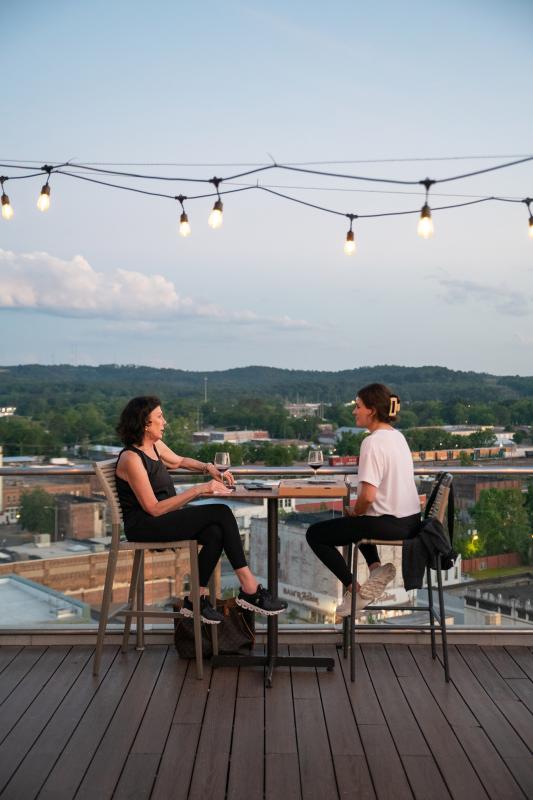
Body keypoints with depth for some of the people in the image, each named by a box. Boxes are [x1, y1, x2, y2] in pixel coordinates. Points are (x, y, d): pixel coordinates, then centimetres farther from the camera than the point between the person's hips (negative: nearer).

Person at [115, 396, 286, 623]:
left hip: (166, 517, 8)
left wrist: (209, 468, 12)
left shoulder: (155, 446, 8)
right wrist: (198, 489, -22)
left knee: (215, 533, -20)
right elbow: (154, 509, -21)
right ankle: (250, 590, -14)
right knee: (221, 513, -20)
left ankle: (197, 599, -10)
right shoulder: (131, 458, -18)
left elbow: (179, 461, 31)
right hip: (144, 526, -8)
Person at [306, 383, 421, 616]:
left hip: (389, 524, -9)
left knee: (315, 534, 6)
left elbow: (368, 496, -25)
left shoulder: (373, 442, -19)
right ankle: (375, 567, 16)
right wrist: (358, 512, 14)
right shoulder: (398, 436, 8)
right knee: (360, 522, 38)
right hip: (411, 521, 9)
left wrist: (354, 512, -3)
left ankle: (353, 589, 5)